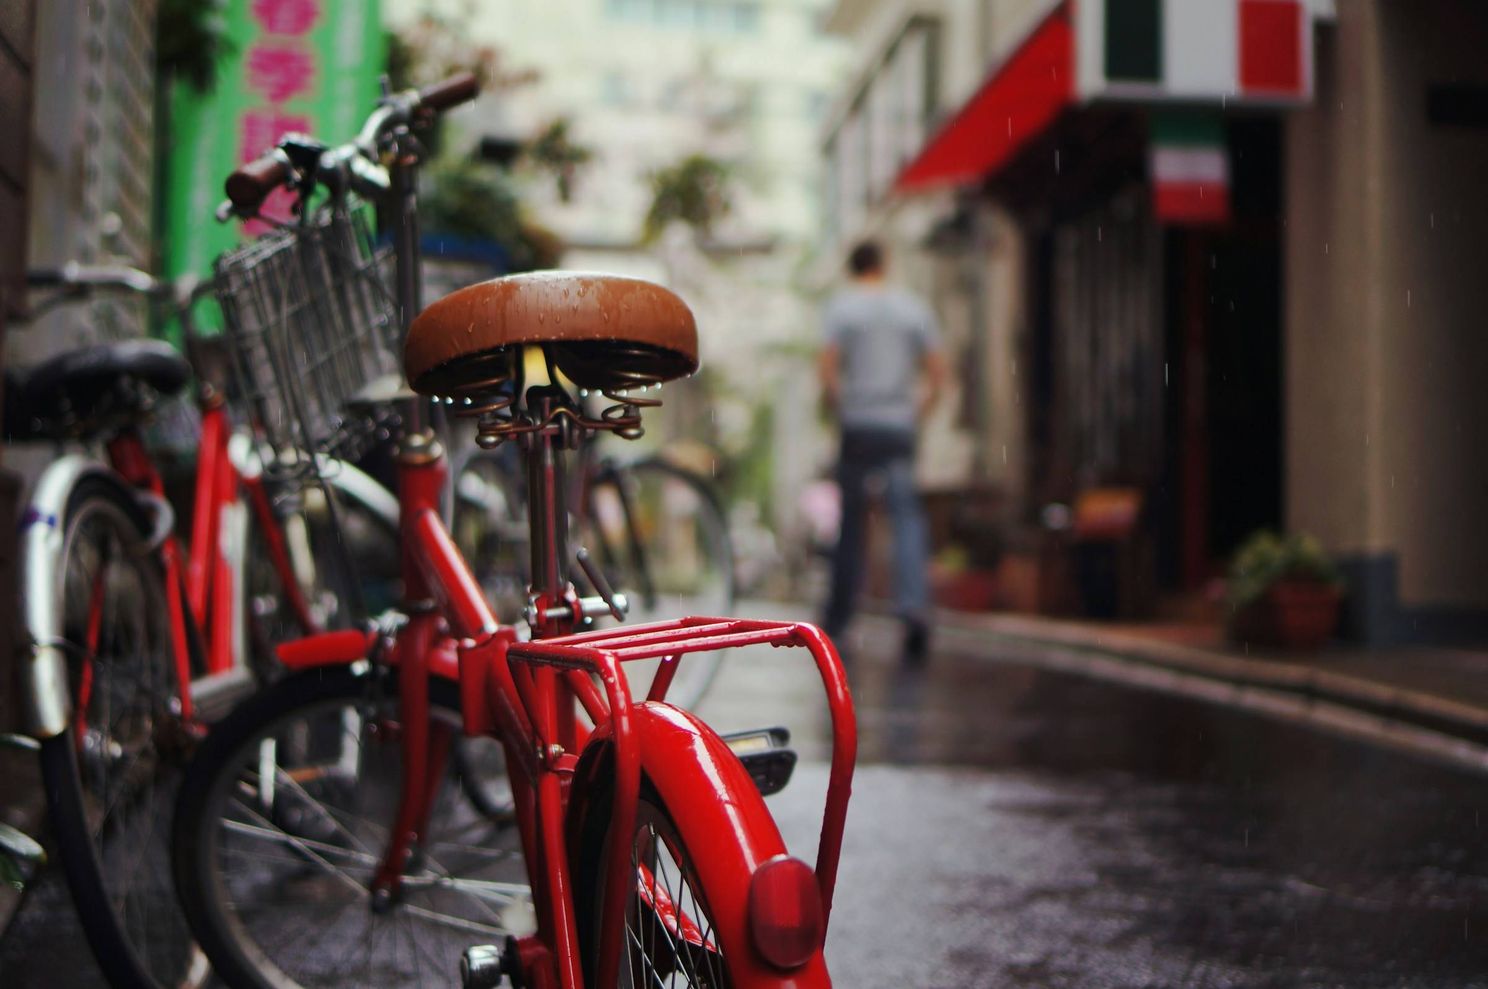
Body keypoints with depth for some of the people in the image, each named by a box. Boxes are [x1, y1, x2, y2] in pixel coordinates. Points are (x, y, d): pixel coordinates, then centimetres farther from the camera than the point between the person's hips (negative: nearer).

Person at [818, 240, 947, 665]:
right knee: (907, 517, -4)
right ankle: (914, 606, -25)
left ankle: (839, 614, 17)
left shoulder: (841, 305, 1)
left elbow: (827, 369, -9)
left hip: (856, 425, -1)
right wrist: (916, 414, 14)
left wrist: (838, 409, 5)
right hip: (900, 428, 1)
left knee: (851, 518, 8)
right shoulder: (915, 308, 10)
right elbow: (937, 373, 6)